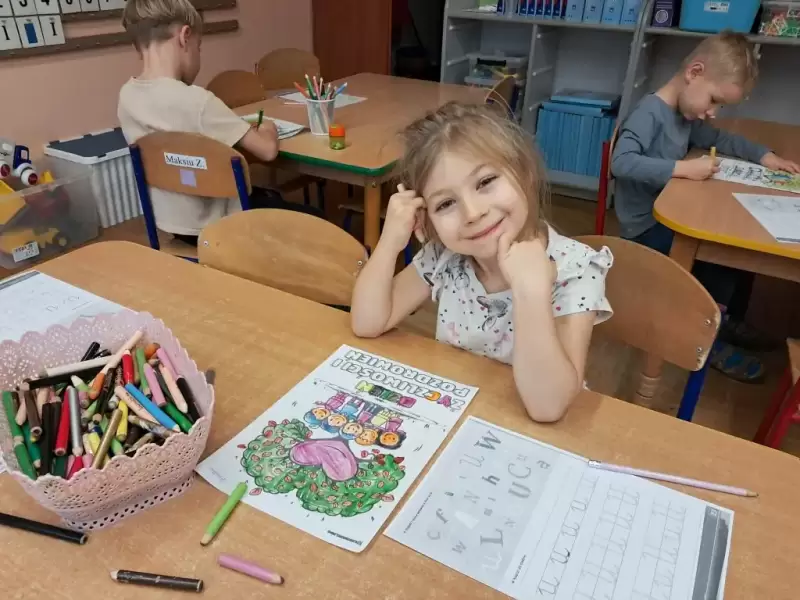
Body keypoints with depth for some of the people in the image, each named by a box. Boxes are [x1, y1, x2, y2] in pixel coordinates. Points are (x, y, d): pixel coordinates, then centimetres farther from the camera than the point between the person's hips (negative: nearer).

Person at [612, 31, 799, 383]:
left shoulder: (687, 116, 9)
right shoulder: (649, 113, -19)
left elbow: (720, 139, 26)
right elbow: (621, 162, -34)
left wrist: (763, 156, 13)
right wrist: (683, 168, -34)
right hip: (645, 226, -9)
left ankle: (729, 321, 27)